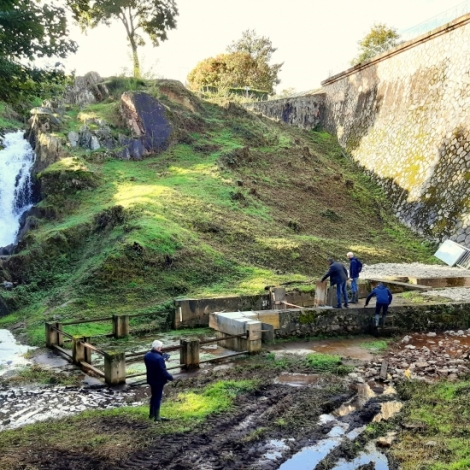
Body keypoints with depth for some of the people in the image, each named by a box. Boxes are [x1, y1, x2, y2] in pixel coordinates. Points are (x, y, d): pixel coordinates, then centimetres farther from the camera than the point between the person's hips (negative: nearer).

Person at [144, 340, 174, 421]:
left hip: (151, 380, 8)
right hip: (159, 381, -8)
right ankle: (157, 417, 15)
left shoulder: (146, 356, -3)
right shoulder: (159, 358, -29)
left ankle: (151, 414, 35)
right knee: (158, 398, 5)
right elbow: (163, 371, -25)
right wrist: (170, 377, -9)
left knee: (154, 396, 23)